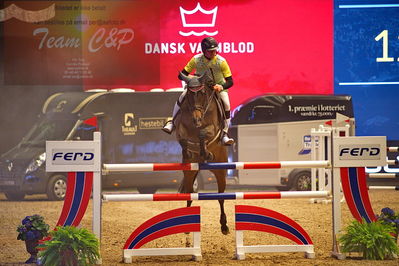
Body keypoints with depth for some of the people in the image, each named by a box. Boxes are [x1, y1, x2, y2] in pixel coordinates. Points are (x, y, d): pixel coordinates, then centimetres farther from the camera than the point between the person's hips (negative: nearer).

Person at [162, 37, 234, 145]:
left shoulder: (221, 61, -23)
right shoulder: (196, 59, -19)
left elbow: (230, 82, -21)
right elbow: (181, 75, -14)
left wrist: (222, 86, -43)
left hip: (218, 87, -1)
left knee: (226, 105, -29)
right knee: (182, 97, -22)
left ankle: (224, 133, -17)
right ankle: (172, 123, -6)